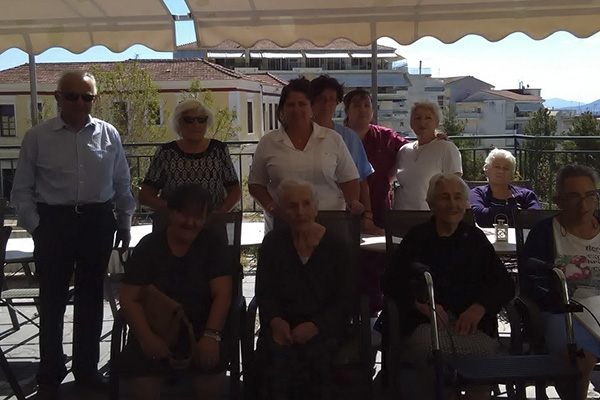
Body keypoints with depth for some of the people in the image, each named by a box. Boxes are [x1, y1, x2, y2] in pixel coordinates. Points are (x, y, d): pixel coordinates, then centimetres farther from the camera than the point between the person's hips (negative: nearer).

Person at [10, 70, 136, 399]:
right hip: (54, 222, -2)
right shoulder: (37, 137, -2)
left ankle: (87, 368, 28)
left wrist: (124, 223, 9)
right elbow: (22, 190, 2)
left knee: (91, 297, 13)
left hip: (98, 222, 2)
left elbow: (122, 183, 9)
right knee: (52, 299, 6)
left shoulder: (108, 134, 3)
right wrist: (35, 227, -4)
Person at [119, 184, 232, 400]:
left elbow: (222, 295, -7)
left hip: (200, 328, 0)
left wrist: (211, 335, -24)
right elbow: (129, 299, -5)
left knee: (212, 361, -31)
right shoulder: (149, 246, 0)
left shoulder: (213, 245, 1)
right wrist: (147, 337, -21)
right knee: (136, 365, -28)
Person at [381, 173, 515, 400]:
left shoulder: (475, 238, 19)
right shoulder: (417, 237, 14)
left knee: (484, 348, -33)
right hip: (424, 321, -1)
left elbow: (505, 285, 13)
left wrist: (480, 307, -8)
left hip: (472, 322, 1)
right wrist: (421, 303, -12)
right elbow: (390, 282, 6)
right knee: (429, 349, -34)